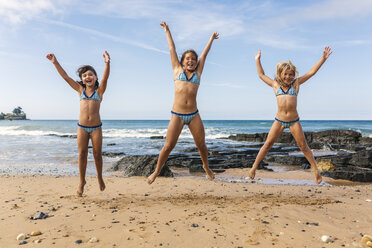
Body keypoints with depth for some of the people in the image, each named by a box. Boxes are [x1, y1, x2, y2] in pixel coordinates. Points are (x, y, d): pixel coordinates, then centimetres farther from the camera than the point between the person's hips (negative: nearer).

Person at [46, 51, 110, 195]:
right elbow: (65, 77, 4)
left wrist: (107, 64, -32)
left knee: (97, 154, 5)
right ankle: (82, 181, 18)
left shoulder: (99, 90, 2)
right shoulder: (80, 90, 8)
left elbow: (105, 77, -16)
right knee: (82, 154, 5)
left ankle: (99, 178, 25)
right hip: (82, 127, 2)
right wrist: (55, 63, -4)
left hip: (96, 127, -2)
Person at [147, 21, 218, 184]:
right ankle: (156, 171, 18)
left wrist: (212, 38, 37)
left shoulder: (197, 73, 13)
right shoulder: (177, 70, 11)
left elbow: (205, 54, 25)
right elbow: (172, 49, 20)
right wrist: (167, 30, 29)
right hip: (177, 115, -2)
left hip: (194, 115, 2)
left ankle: (206, 167, 33)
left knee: (201, 145, 7)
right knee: (168, 146, -2)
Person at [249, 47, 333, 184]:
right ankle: (254, 167, 8)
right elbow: (261, 74, 18)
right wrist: (257, 60, 25)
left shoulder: (295, 83, 8)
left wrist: (323, 59, 8)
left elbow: (311, 72, 9)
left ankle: (316, 170, 15)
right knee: (267, 144, 1)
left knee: (303, 146, 6)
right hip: (279, 120, 0)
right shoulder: (275, 84, 8)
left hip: (294, 121, 0)